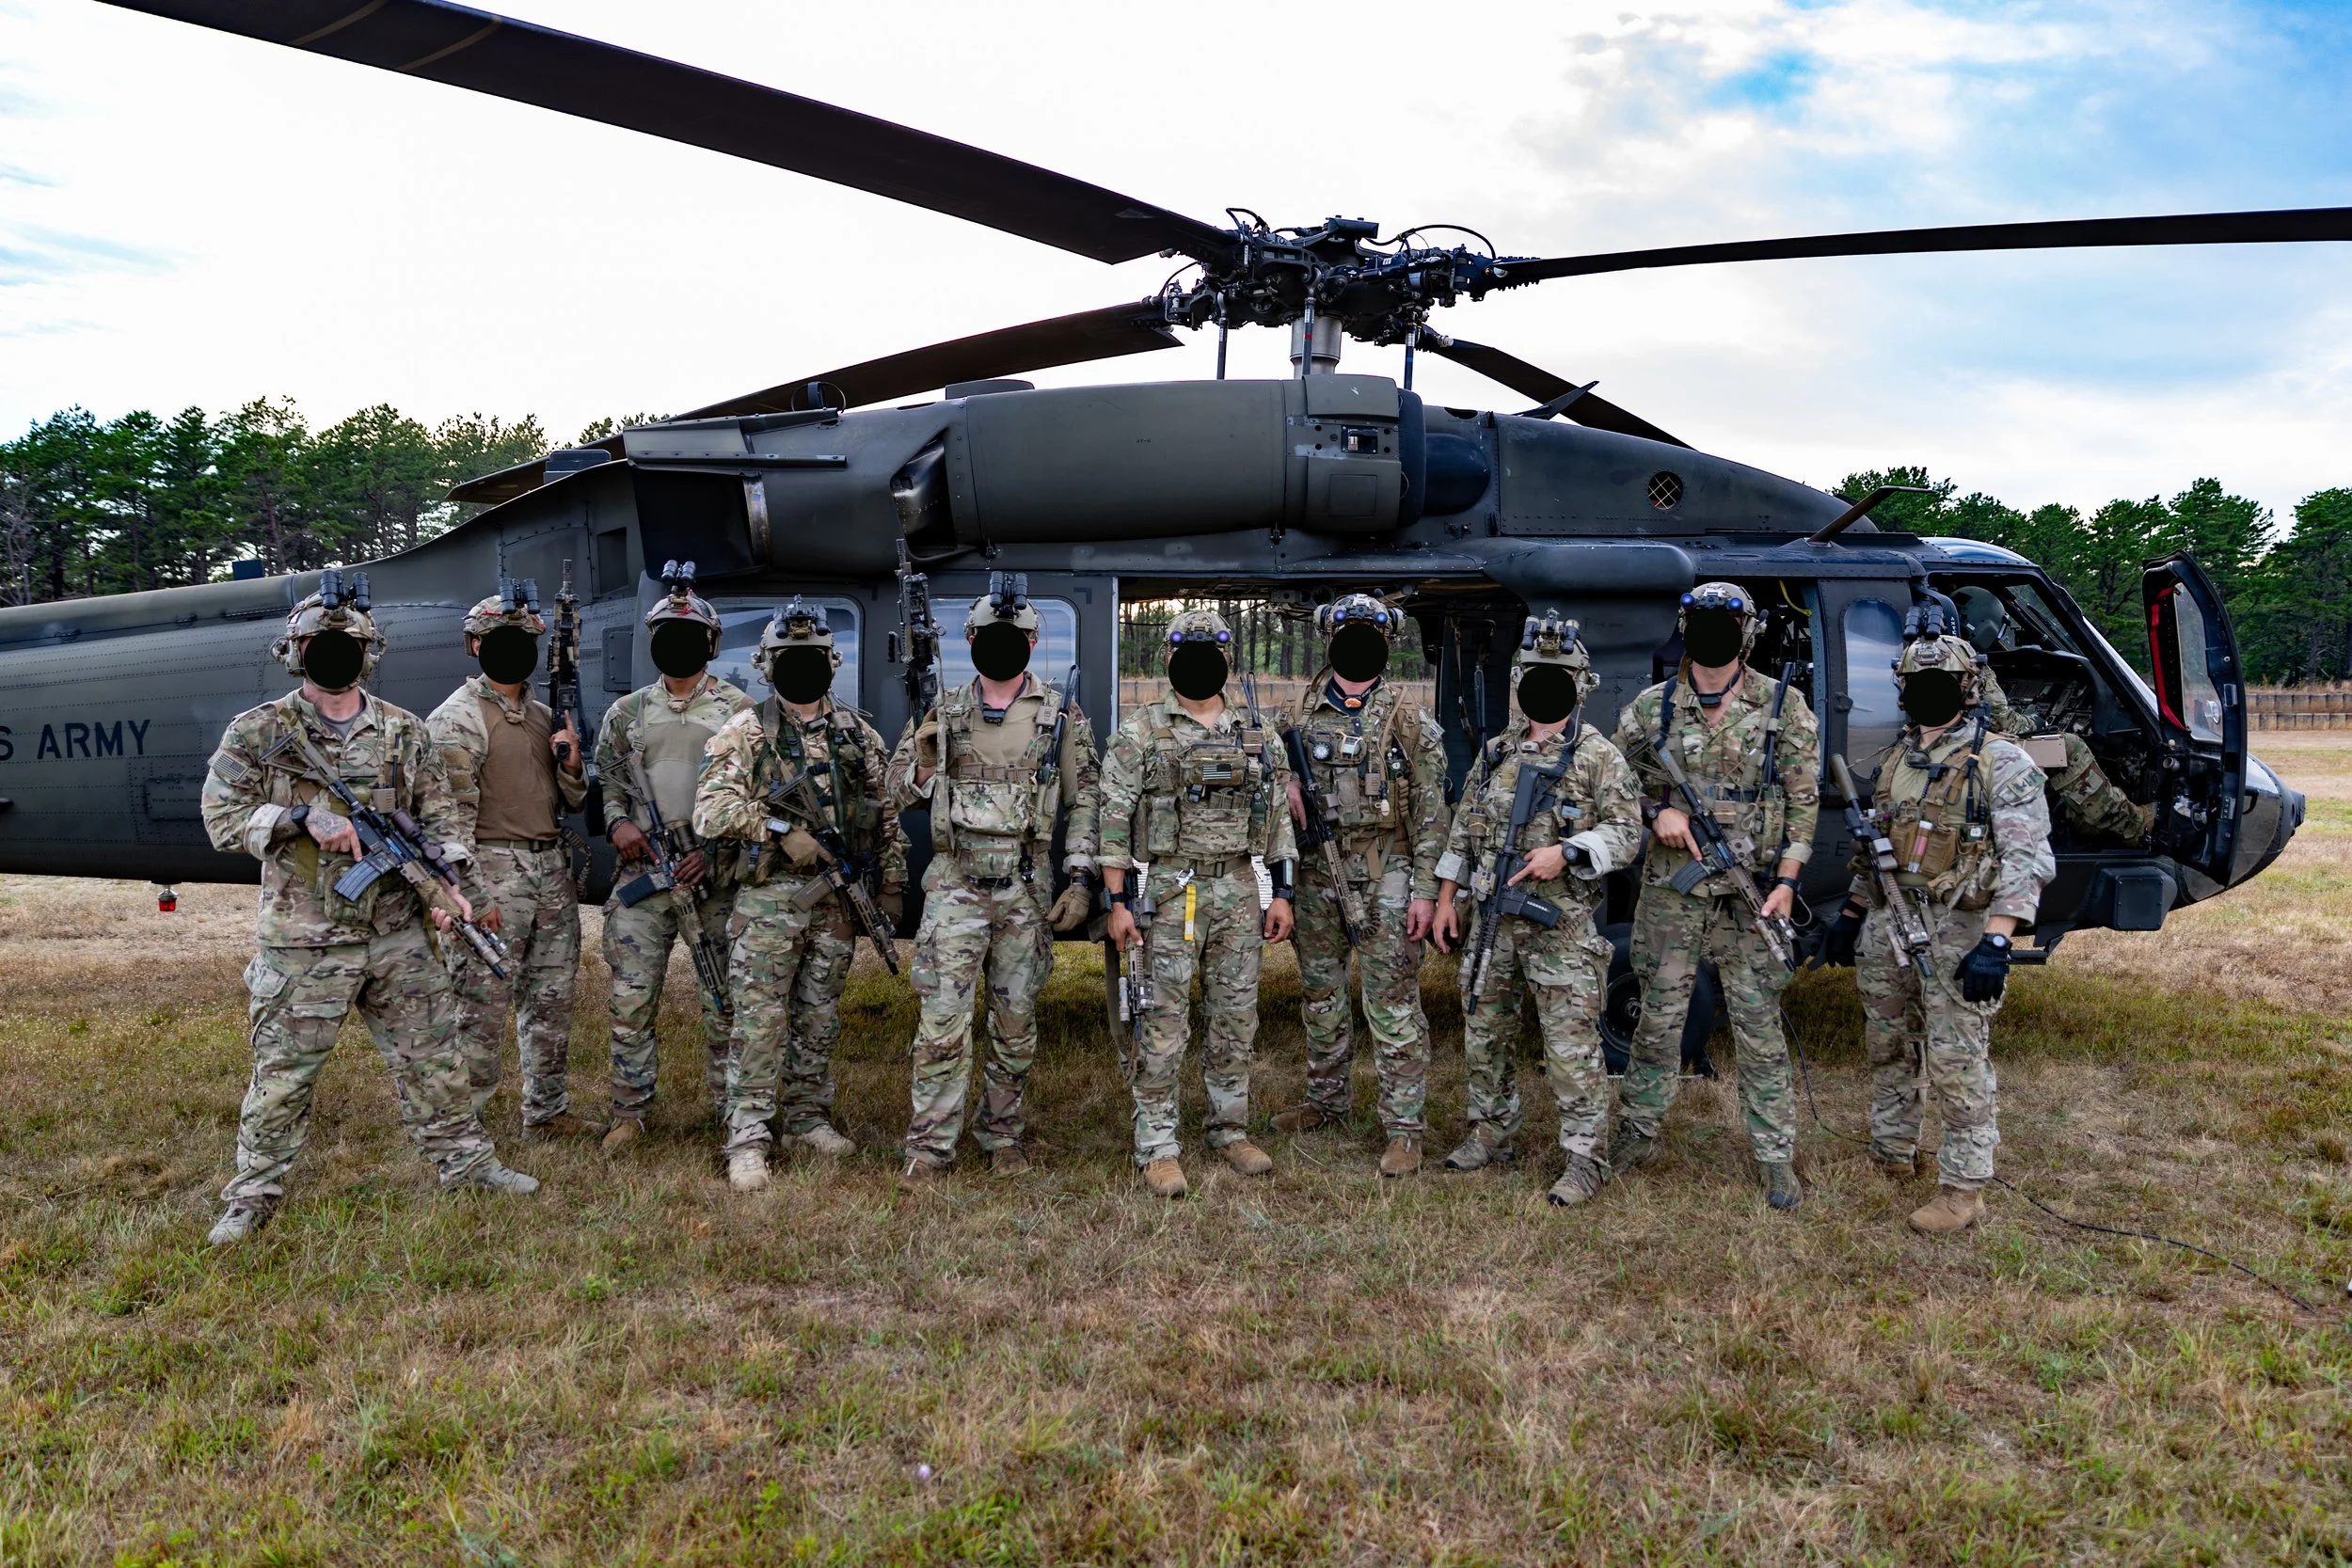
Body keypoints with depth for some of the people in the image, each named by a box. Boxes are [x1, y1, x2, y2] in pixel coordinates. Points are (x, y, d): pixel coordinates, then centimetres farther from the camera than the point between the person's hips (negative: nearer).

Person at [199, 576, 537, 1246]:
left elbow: (438, 817, 10)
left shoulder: (404, 731, 6)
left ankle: (464, 1158, 25)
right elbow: (222, 818, -5)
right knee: (282, 1073, 5)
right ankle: (252, 1196, 19)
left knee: (432, 1056, 11)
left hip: (398, 934, 3)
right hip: (303, 943, -3)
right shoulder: (258, 732, -2)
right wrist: (304, 817, -19)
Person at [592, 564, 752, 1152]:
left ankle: (734, 1111, 16)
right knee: (631, 999, 3)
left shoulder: (739, 710, 2)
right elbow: (608, 783, 17)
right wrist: (618, 821, -5)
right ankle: (630, 1113, 17)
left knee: (725, 1001, 4)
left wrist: (716, 849, -11)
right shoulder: (626, 713, 11)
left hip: (716, 876, -2)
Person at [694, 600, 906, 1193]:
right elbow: (711, 811, -12)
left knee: (819, 1019, 12)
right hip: (768, 898, -4)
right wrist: (782, 831, -19)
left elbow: (885, 815, 13)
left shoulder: (859, 734, 10)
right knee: (760, 1022, -3)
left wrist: (892, 883, 8)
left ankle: (807, 1118, 25)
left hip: (838, 898, 4)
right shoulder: (746, 733, -2)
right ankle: (747, 1141, 2)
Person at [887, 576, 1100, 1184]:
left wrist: (1082, 880, -5)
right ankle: (930, 1145, 5)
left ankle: (1001, 1135, 24)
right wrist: (924, 755, -11)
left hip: (1026, 888, 0)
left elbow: (1086, 801, 4)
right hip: (954, 884, 0)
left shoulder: (1062, 715, 4)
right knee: (943, 1017, -4)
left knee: (1016, 1020, 9)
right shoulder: (943, 712, 7)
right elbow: (901, 794, 10)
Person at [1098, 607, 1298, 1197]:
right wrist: (1118, 902, -11)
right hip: (1167, 893, -4)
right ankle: (1156, 1149, 8)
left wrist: (1282, 893, 8)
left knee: (1235, 1020, 11)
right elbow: (1114, 819, -6)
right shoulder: (1140, 730, -3)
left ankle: (1230, 1131, 25)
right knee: (1162, 1026, -1)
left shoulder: (1255, 736, 10)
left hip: (1238, 892, 4)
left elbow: (1277, 818, 14)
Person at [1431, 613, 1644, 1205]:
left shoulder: (1599, 757, -4)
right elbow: (1464, 828, 16)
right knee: (1484, 1035, 15)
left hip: (1562, 928, -6)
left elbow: (1625, 835, -8)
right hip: (1491, 922, 6)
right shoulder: (1497, 752, 12)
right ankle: (1493, 1134, 32)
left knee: (1571, 1046, -4)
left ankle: (1585, 1160, 7)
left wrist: (1566, 852, -22)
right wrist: (1446, 898, 11)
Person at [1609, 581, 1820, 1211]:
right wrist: (1657, 810, -8)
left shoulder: (1783, 706, 1)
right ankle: (1637, 1135, 23)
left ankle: (1775, 1158, 13)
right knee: (1658, 1021, 9)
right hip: (1669, 892, 1)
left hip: (1752, 895, -1)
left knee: (1760, 1030, 4)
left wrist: (1786, 880, -6)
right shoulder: (1651, 706, 4)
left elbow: (1803, 800, 1)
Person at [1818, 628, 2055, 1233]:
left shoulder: (2002, 762, -8)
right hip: (1886, 925, 7)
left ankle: (1964, 1188, 6)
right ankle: (1892, 1156, 33)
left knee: (1957, 1060, -4)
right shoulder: (1891, 761, 13)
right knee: (1889, 1046, 17)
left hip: (1957, 932, -7)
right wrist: (1851, 911, 19)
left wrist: (1996, 940, -24)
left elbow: (2024, 859, -15)